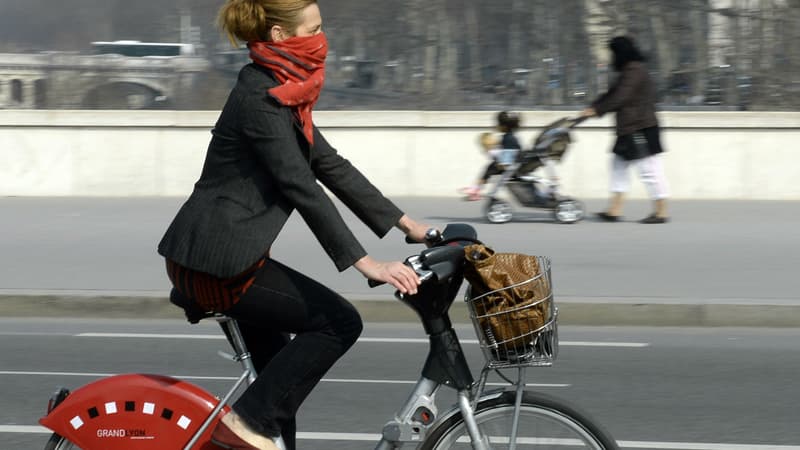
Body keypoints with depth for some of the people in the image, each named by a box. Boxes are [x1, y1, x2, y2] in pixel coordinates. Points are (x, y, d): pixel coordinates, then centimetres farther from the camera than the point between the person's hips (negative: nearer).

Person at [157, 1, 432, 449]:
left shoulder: (285, 93, 12)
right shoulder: (259, 97, -18)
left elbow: (331, 166, 15)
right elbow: (302, 189, -23)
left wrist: (406, 223, 11)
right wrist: (366, 263, -25)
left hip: (222, 255, 10)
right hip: (217, 260, -10)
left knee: (278, 376, 17)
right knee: (338, 321, -12)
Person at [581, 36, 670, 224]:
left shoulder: (634, 70, -14)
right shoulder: (629, 71, 18)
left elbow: (620, 97, -20)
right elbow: (613, 94, 20)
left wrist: (597, 110, -14)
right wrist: (593, 108, 10)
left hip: (640, 128, -11)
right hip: (630, 129, 11)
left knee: (649, 168, -6)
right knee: (619, 164, 12)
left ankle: (661, 212, -2)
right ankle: (614, 210, 11)